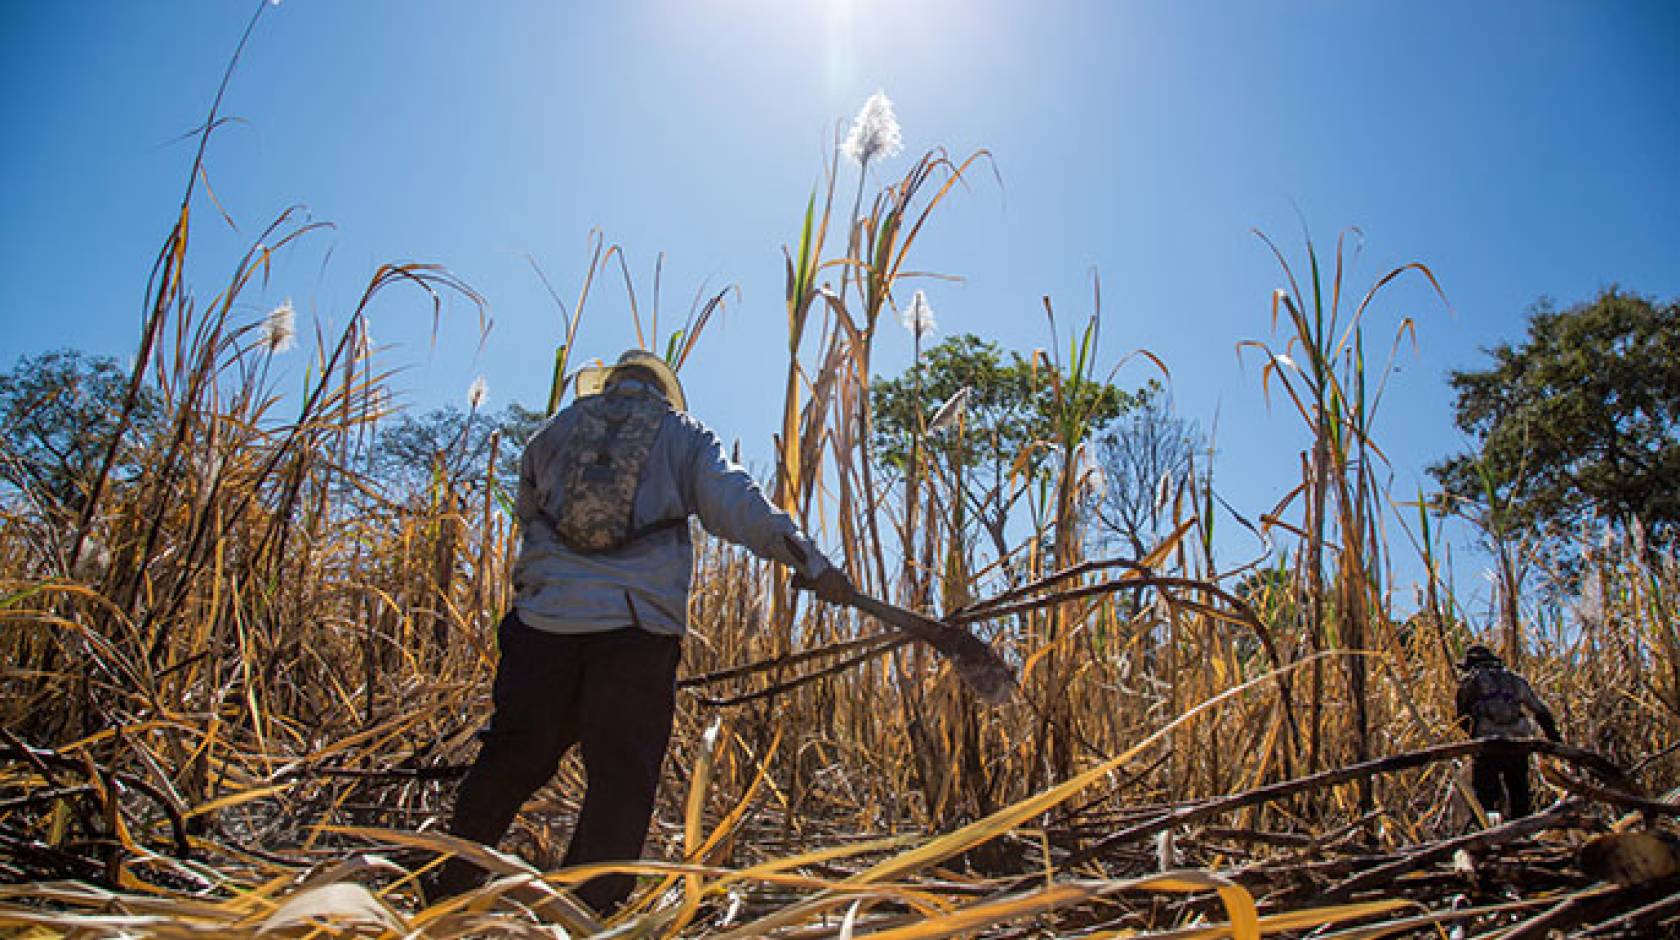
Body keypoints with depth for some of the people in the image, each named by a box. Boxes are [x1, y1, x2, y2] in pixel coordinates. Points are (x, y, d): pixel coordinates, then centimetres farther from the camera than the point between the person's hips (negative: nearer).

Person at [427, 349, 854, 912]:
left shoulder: (557, 429, 19)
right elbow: (739, 505, -2)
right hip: (639, 624, -3)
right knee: (622, 776, 3)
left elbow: (526, 511, 26)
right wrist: (810, 560, -7)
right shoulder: (685, 436, 12)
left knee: (511, 759, 12)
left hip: (545, 615, 3)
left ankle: (448, 889, 24)